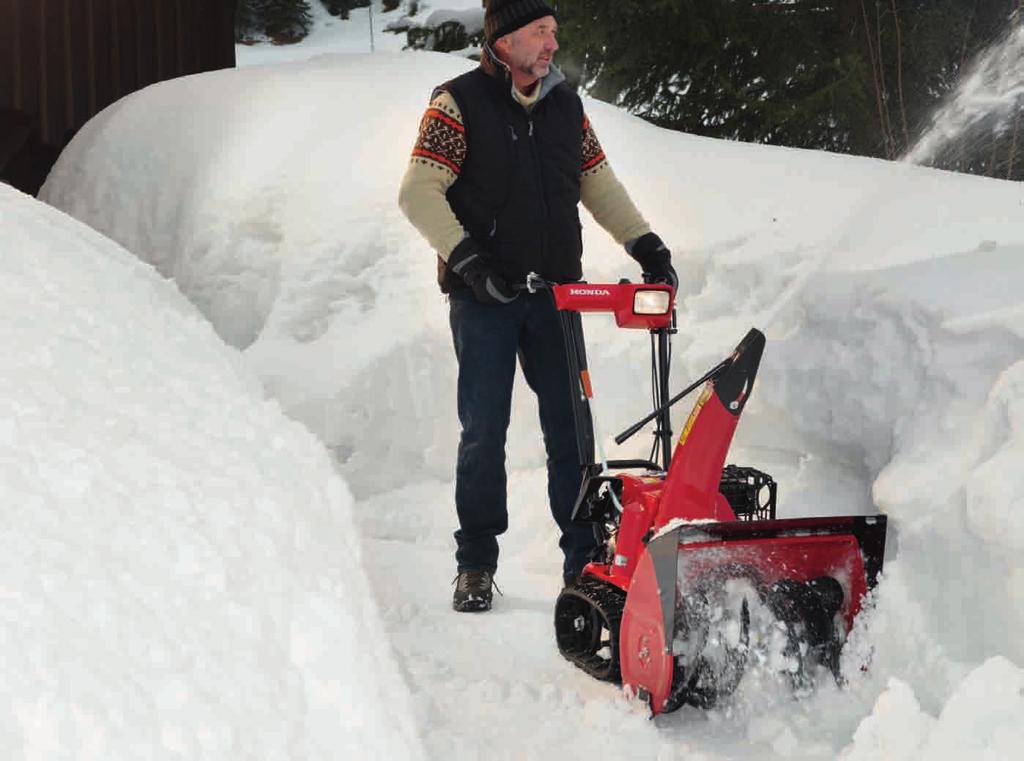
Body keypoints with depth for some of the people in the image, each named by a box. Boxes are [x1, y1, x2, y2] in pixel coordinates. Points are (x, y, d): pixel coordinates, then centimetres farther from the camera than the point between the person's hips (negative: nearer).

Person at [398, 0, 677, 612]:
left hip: (555, 294, 4)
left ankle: (586, 562, 11)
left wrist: (645, 244, 7)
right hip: (484, 295, -4)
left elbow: (599, 184, 18)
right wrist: (466, 257, -20)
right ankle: (476, 567, 11)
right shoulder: (459, 104, -5)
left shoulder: (566, 105, 11)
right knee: (485, 432, 0)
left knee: (571, 430, 4)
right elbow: (420, 193, -10)